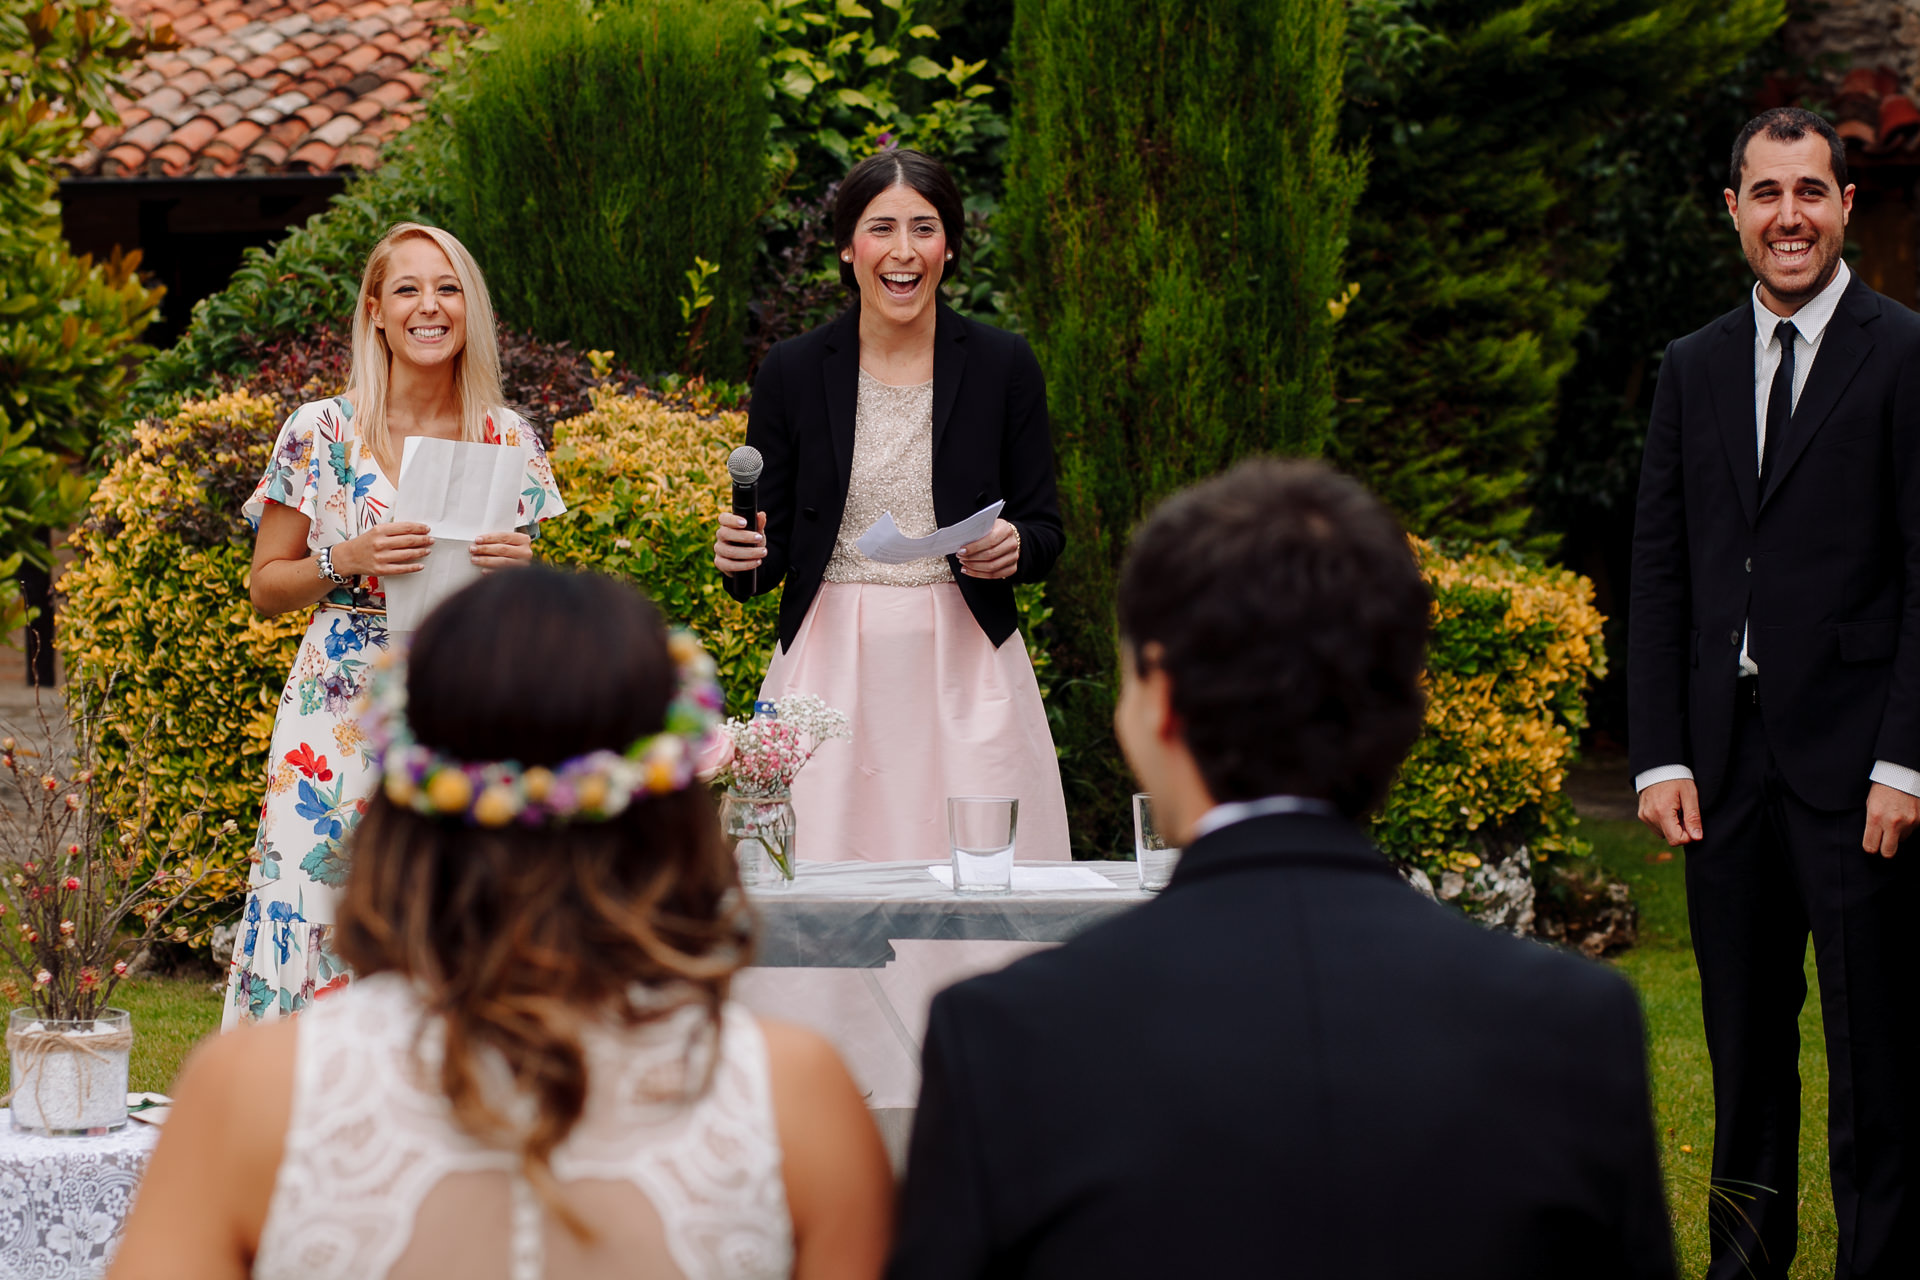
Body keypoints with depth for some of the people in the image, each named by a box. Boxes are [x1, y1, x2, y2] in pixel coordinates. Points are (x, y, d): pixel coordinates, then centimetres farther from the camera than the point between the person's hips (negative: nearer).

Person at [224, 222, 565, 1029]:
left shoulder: (509, 439, 7)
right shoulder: (321, 432, 1)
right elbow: (265, 588, 5)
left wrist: (518, 568, -5)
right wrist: (348, 561, -12)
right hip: (340, 713, -1)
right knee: (308, 919, -9)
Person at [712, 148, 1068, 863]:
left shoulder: (1004, 365, 3)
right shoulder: (793, 370, 3)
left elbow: (1045, 531, 7)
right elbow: (771, 548, 7)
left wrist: (1015, 549, -14)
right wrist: (740, 557, -14)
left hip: (963, 669, 0)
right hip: (832, 669, 0)